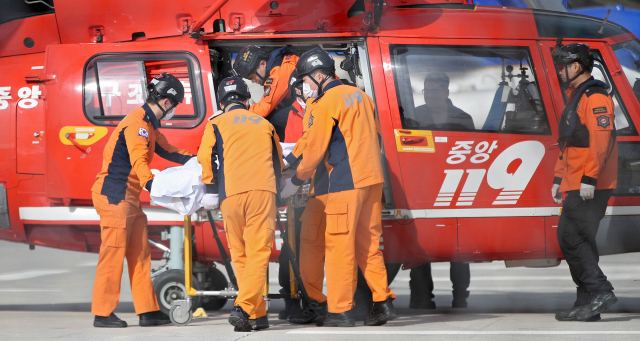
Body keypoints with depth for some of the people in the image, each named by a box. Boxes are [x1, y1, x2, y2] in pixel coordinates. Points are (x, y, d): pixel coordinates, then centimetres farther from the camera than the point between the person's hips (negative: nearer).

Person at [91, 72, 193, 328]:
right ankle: (102, 314, -5)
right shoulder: (138, 122, -14)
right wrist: (152, 185, -37)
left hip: (130, 197, 11)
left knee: (140, 254, 8)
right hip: (114, 195, -11)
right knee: (113, 253, -9)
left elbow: (168, 151, 29)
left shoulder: (150, 125, 20)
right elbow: (138, 160, -26)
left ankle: (148, 311, 10)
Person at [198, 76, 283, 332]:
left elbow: (206, 158, 3)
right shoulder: (264, 124, 23)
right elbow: (278, 162, 29)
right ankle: (244, 308, -21)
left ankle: (258, 315, 7)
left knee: (240, 256, 8)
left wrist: (212, 190, 14)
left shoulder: (217, 124, 15)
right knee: (258, 252, -4)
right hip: (264, 191, 1)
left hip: (232, 194, -1)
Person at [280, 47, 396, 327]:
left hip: (347, 181, -8)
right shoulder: (359, 95, 16)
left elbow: (315, 148, -6)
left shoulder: (326, 104, -9)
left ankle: (340, 311, -5)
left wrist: (296, 182, 7)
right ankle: (383, 302, 8)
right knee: (368, 243, 12)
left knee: (339, 244, -5)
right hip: (373, 178, 8)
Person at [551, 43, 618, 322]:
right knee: (576, 240, 8)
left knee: (571, 238, -14)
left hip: (589, 186, -10)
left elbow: (601, 140, -21)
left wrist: (589, 178, -25)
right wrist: (559, 178, 24)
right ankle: (588, 304, 10)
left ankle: (600, 291, -13)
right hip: (576, 185, 10)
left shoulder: (595, 97, -11)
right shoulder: (576, 98, 22)